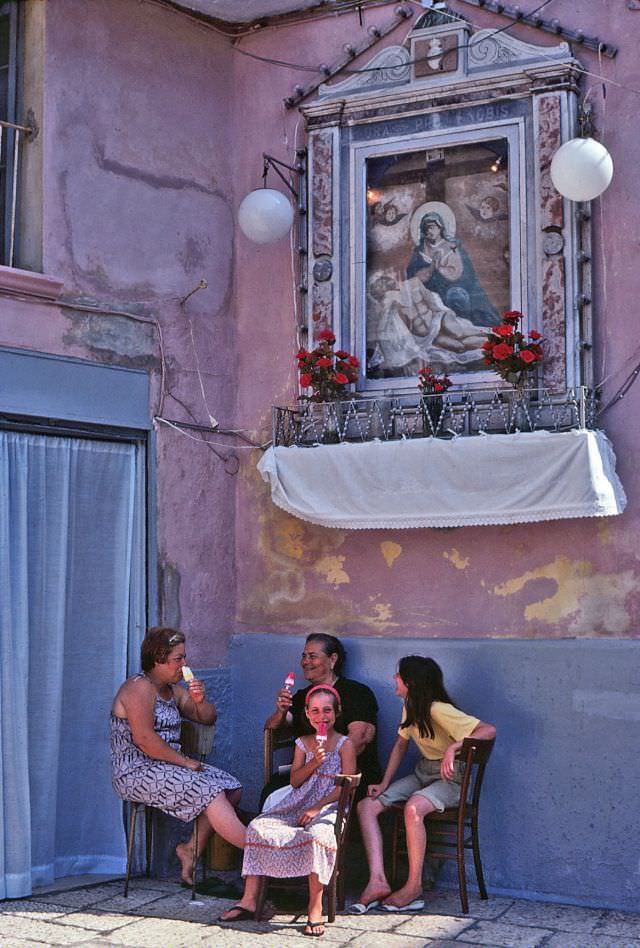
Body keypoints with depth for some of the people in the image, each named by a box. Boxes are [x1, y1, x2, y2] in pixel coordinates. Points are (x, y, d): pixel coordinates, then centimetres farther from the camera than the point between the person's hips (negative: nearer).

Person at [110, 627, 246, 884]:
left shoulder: (172, 690, 16)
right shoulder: (139, 687, -12)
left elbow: (208, 718, 18)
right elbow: (144, 739, -22)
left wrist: (200, 701, -4)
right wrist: (184, 761, -17)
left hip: (167, 766, 10)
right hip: (137, 772, -10)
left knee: (232, 788, -5)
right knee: (210, 792, -24)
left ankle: (193, 849, -5)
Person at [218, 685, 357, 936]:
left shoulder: (345, 744, 3)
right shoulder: (303, 743, 17)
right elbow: (295, 781, 10)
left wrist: (318, 807, -14)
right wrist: (313, 763, -8)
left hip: (329, 807, -5)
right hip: (297, 806, 6)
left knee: (316, 834, -39)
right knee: (258, 827, -15)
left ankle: (315, 909, -31)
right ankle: (249, 900, -12)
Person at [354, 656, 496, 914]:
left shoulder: (439, 710, -22)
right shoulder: (411, 707, 6)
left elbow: (489, 731, -29)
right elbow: (400, 745, 15)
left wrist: (453, 747, -37)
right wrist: (384, 783, 6)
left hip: (451, 778, -9)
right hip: (423, 773, 9)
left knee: (413, 807, -38)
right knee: (366, 806, -9)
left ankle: (414, 888, -26)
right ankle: (378, 882, -19)